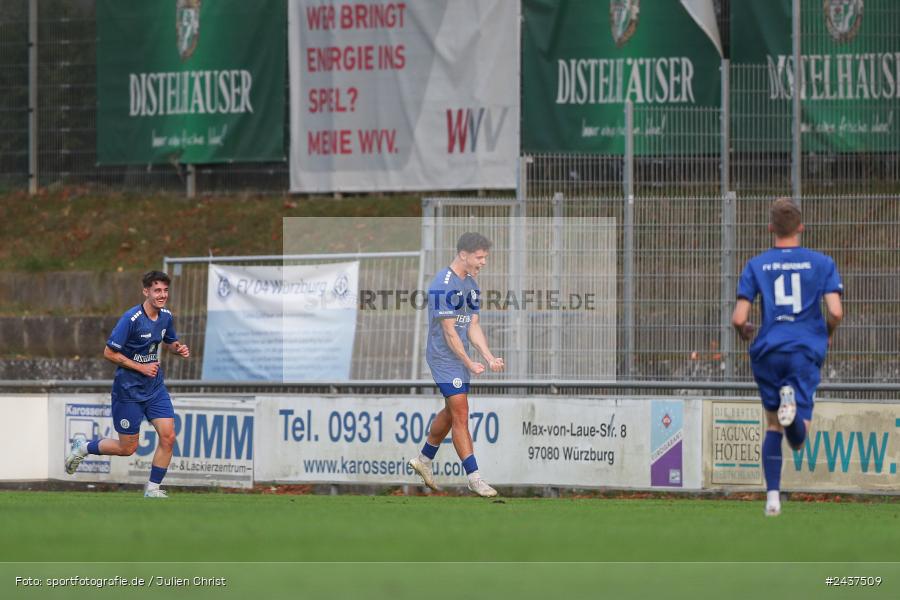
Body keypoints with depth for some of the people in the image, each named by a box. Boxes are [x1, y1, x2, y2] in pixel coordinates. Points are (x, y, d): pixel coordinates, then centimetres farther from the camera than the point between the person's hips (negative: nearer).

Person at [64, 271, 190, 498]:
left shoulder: (165, 316, 1)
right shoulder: (131, 319, -21)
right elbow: (109, 353, -18)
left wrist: (178, 349, -2)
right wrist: (141, 368, -18)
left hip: (155, 387, 6)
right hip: (129, 390, -6)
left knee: (168, 437, -7)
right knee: (127, 448, 2)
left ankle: (152, 489, 7)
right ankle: (83, 448, 27)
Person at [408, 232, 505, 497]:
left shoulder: (470, 284, 11)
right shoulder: (444, 284, -18)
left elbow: (473, 327, 11)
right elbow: (449, 331, -17)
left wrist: (489, 358, -1)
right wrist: (469, 364, -16)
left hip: (460, 357, 9)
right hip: (444, 357, -9)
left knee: (451, 413, 17)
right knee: (460, 414, -11)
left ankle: (424, 460, 34)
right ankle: (474, 478, -12)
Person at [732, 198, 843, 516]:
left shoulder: (756, 265, 4)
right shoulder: (822, 263, 3)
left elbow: (738, 319, -1)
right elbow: (836, 312, -6)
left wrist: (745, 332, 23)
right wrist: (828, 333, 17)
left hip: (767, 352, 1)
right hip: (806, 351, -1)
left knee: (773, 426, 18)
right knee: (798, 438, -4)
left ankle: (772, 496, 9)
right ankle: (792, 402, -38)